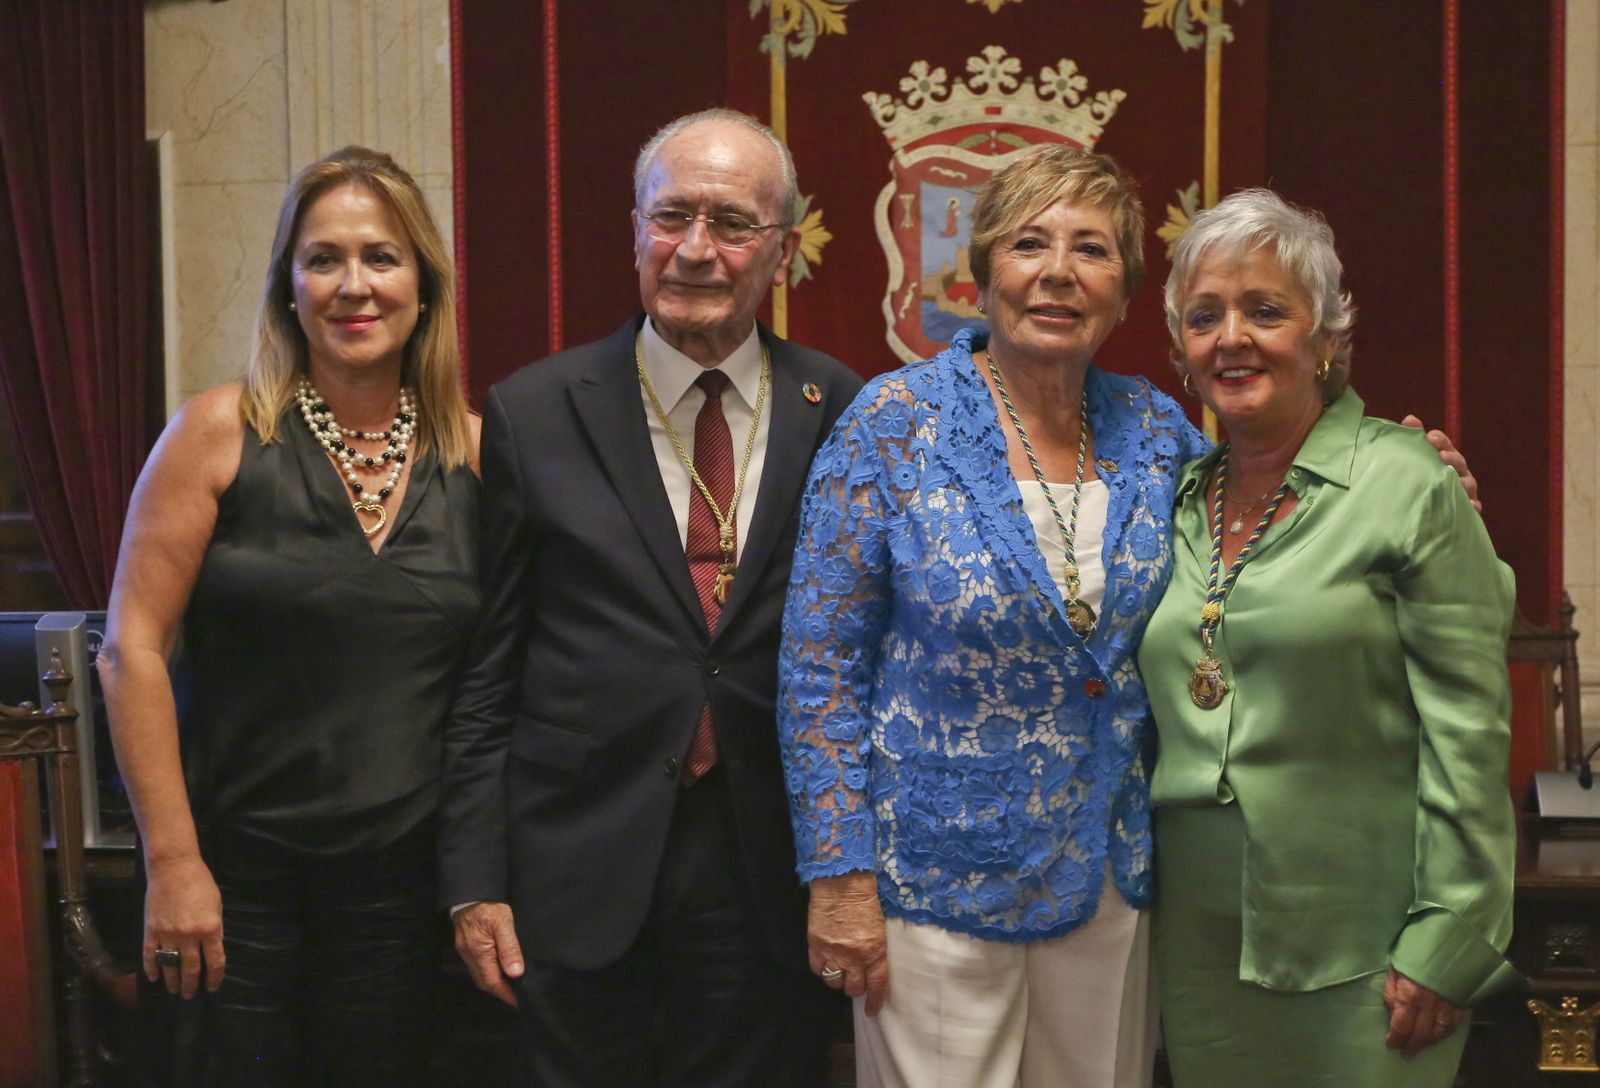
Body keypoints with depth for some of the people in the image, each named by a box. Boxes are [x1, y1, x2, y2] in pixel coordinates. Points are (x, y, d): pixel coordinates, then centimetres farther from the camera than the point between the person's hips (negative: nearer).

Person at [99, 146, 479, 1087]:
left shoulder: (474, 451, 2)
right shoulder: (221, 433, -6)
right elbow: (131, 649, -7)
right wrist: (172, 859, -11)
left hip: (403, 871, 2)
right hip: (236, 868, -2)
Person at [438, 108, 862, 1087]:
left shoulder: (844, 416, 0)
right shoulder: (534, 415, -1)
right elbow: (486, 669, 1)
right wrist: (474, 877, -1)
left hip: (775, 879, 1)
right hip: (583, 869, 0)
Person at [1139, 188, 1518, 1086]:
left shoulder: (1408, 486, -8)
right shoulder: (1177, 499, 8)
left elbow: (1467, 734, -11)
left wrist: (1445, 945, -14)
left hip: (1354, 945, -5)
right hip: (1198, 938, 5)